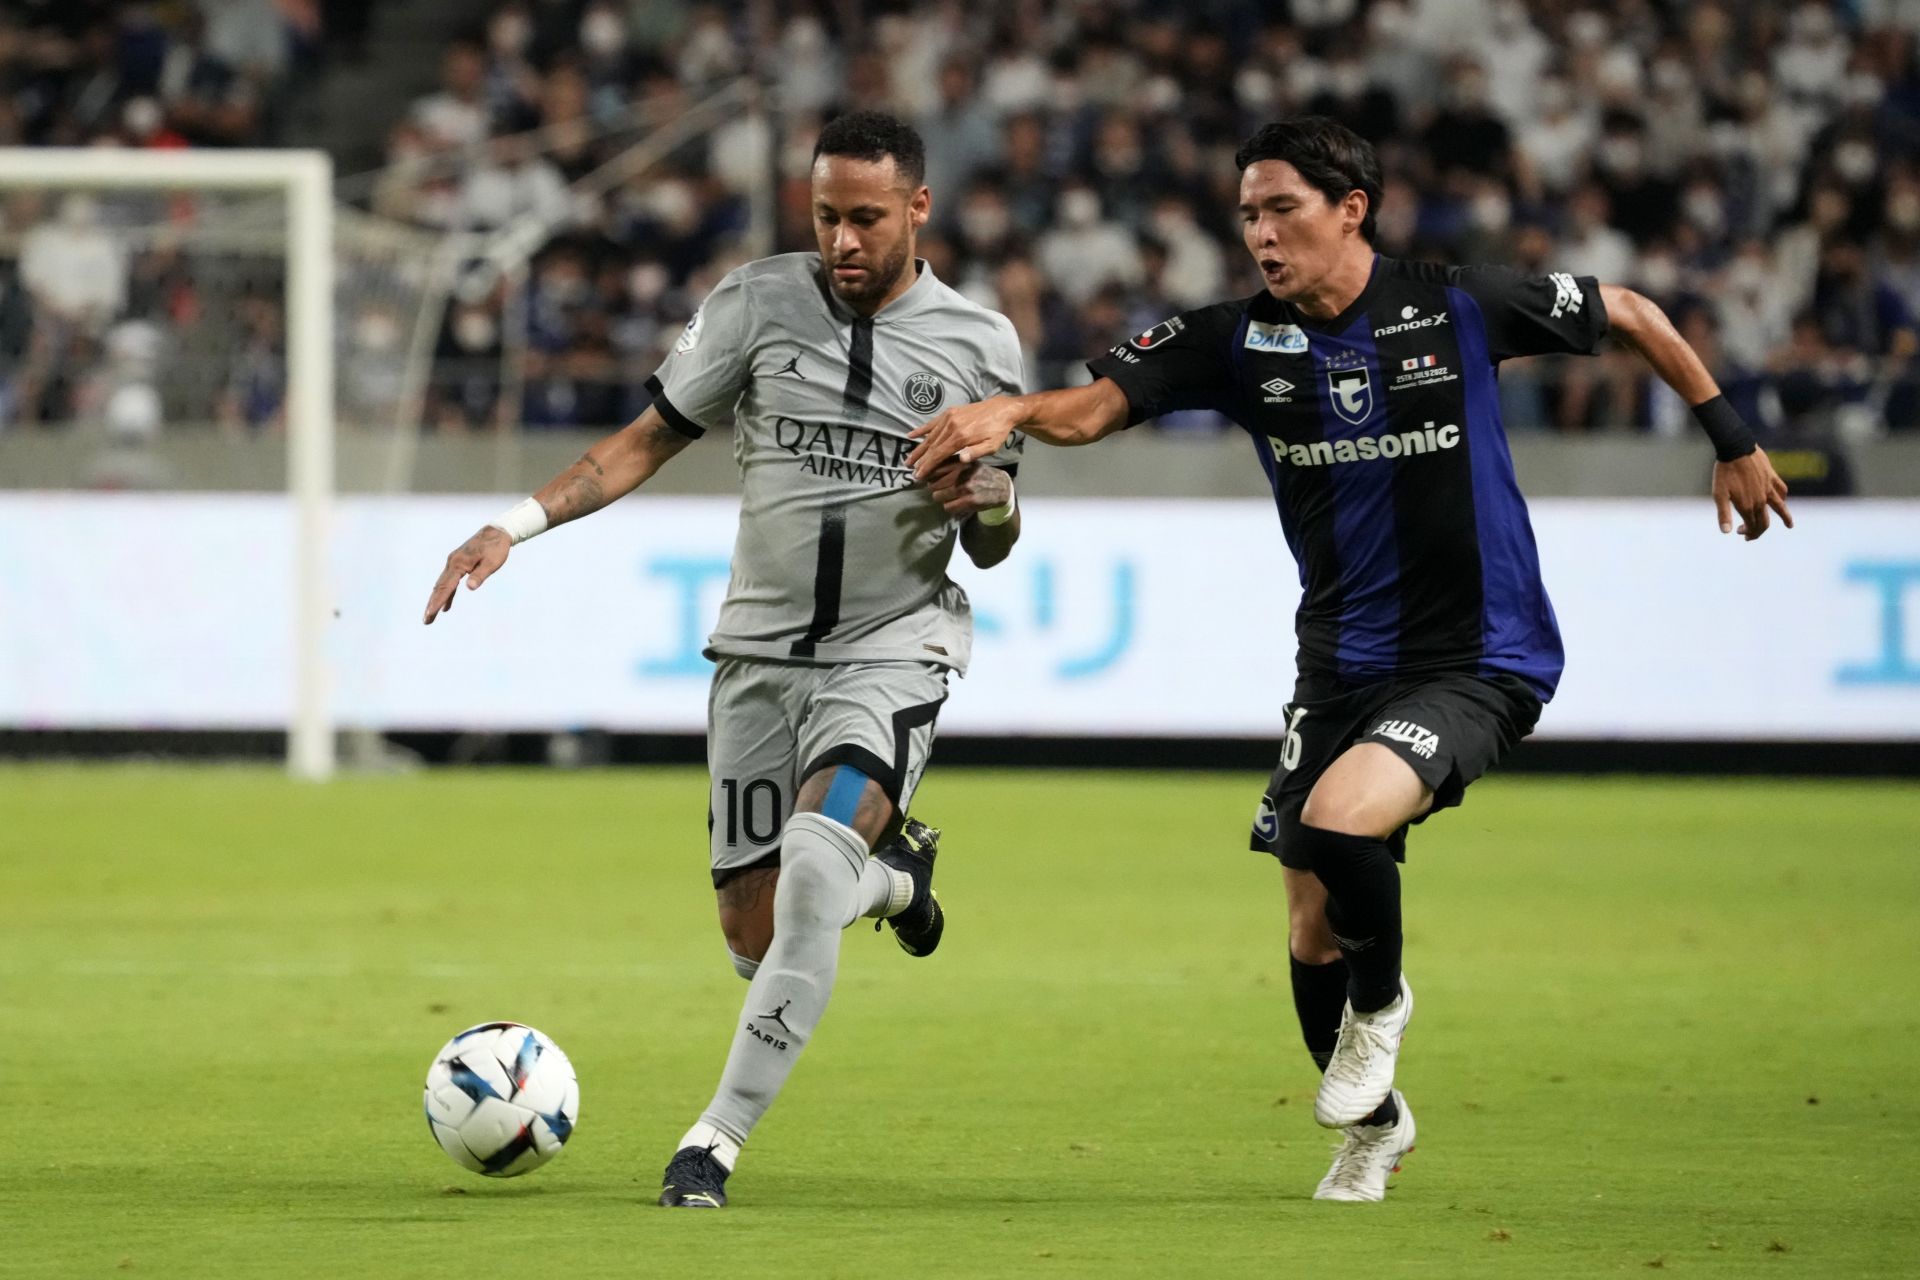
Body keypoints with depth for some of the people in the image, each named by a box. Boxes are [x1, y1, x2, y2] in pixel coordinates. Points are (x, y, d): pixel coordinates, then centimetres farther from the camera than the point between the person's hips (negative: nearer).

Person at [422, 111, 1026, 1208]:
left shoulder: (979, 344, 0)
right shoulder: (758, 303, 0)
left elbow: (993, 547, 9)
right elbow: (651, 440, 7)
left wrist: (993, 505, -15)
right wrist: (520, 523, -5)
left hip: (890, 651, -3)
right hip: (760, 652, 3)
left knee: (811, 863, -28)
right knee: (754, 931, 2)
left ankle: (721, 1137, -20)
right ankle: (889, 873, 38)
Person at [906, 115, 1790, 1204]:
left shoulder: (1458, 308, -10)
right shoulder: (1240, 342, -3)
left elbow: (1630, 315, 4)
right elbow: (1097, 406, -14)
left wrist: (1732, 441, 9)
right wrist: (1011, 410, -35)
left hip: (1479, 661, -5)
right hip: (1342, 663, 5)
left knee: (1338, 823, -29)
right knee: (1312, 932, 7)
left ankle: (1382, 1003, 3)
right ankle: (1373, 1123, 36)